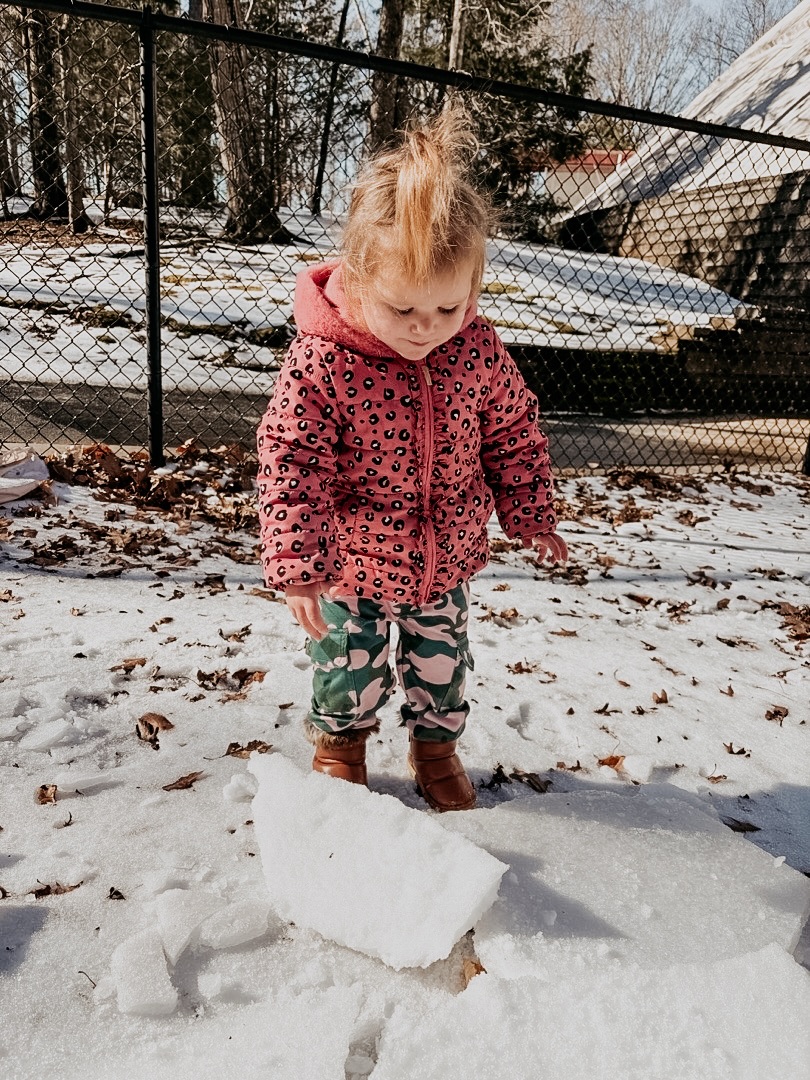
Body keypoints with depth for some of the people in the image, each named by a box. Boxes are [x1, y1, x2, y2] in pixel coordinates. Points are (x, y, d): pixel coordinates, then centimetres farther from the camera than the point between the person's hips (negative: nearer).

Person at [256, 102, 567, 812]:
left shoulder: (477, 349, -14)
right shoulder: (321, 361, -26)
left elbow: (514, 434, 1)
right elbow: (291, 466, -21)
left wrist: (531, 516, 7)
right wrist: (296, 565, -23)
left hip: (447, 559, 3)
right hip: (354, 562, -3)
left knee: (441, 659, 21)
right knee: (350, 662, 15)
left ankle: (436, 742, 48)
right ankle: (341, 738, 46)